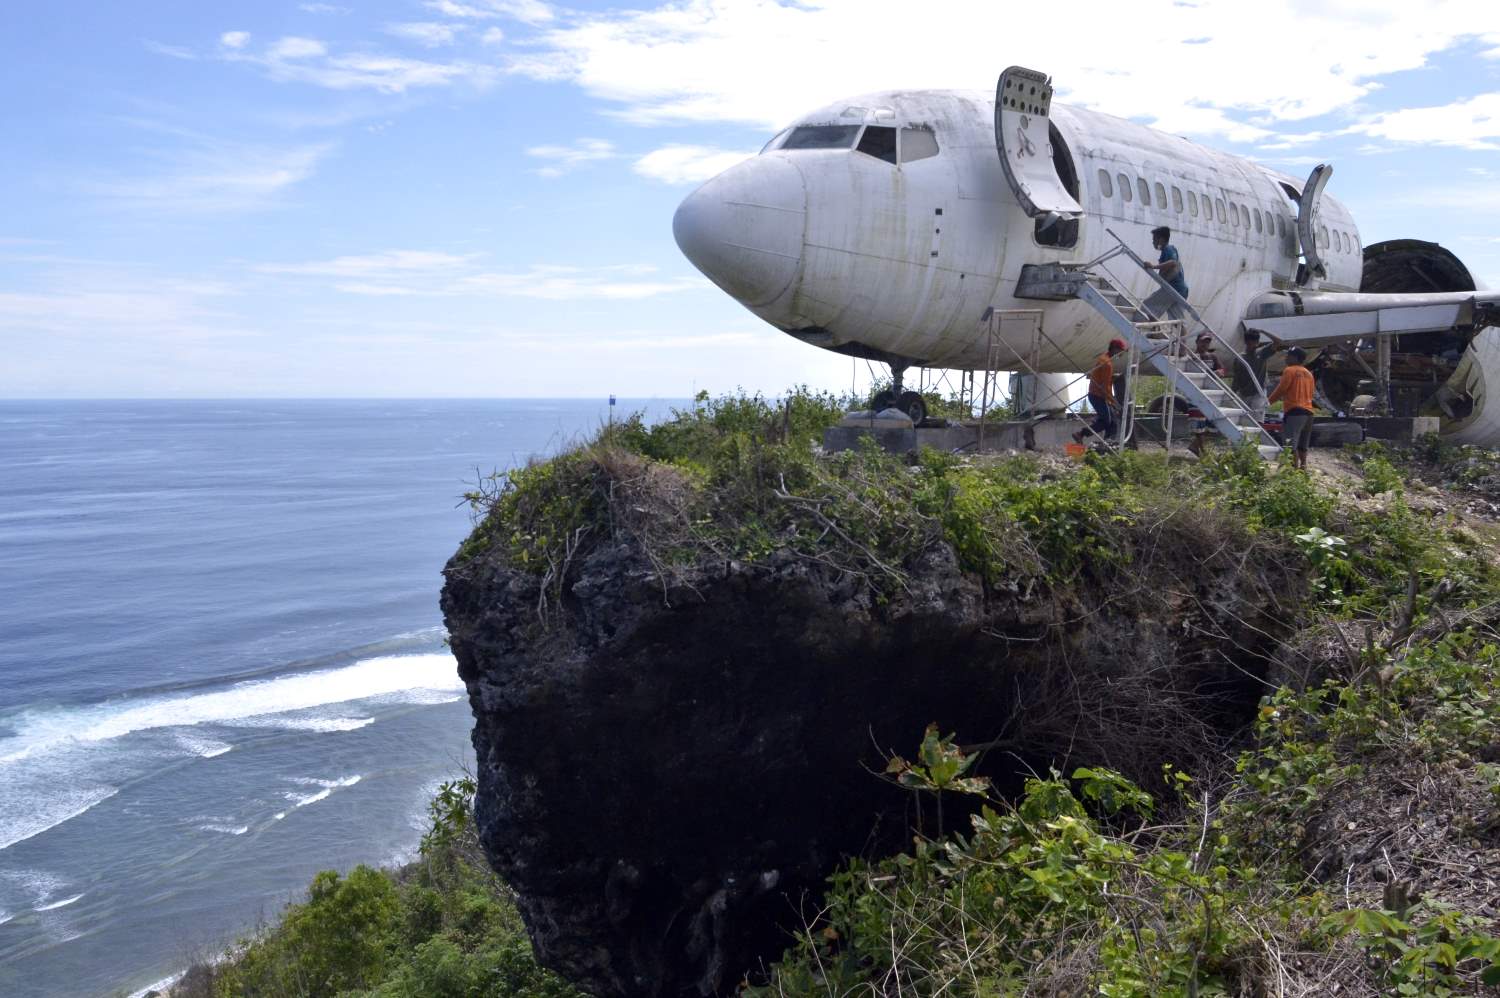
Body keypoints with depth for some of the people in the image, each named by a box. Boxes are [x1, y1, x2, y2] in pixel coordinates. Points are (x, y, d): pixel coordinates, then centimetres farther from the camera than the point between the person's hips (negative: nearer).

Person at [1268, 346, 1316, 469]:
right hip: (1308, 411, 8)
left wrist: (1269, 401, 5)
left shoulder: (1290, 371, -4)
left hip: (1294, 411, -8)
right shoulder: (1308, 373, 19)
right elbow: (1311, 392, 22)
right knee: (1302, 444, 15)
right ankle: (1303, 467, 16)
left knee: (1290, 444, -14)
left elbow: (1281, 389, -8)